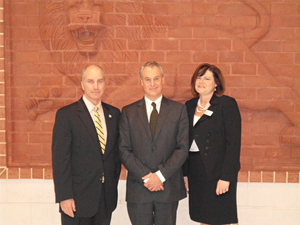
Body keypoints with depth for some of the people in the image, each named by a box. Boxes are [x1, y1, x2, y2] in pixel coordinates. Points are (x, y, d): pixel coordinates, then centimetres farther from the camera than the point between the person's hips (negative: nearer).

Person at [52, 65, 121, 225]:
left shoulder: (114, 114, 8)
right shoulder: (66, 115, -7)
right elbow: (60, 159, -10)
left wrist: (113, 185, 8)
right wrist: (64, 197, -14)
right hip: (78, 197, -4)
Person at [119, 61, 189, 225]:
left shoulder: (178, 110, 4)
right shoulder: (128, 112, 6)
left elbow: (182, 148, -2)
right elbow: (124, 150, 0)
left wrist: (161, 175, -11)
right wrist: (145, 177, -11)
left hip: (169, 188, 0)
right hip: (138, 189, 0)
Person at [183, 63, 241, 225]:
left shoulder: (227, 104, -6)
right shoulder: (189, 106, 12)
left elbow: (233, 143, -11)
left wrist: (226, 177, -16)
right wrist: (185, 173, 7)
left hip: (217, 172, -5)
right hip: (195, 172, 5)